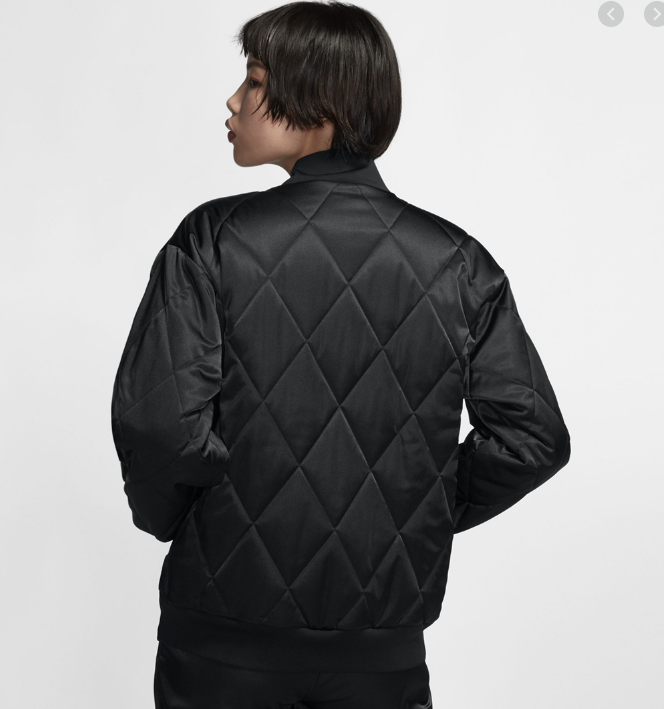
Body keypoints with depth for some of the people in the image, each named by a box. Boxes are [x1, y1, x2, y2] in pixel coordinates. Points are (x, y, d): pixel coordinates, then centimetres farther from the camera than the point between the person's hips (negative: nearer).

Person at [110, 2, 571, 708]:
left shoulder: (215, 239, -11)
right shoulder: (458, 260, -3)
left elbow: (156, 419, -19)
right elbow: (533, 437, -4)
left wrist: (167, 517, 1)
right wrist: (429, 516, 10)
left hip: (228, 629, -2)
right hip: (387, 639, 3)